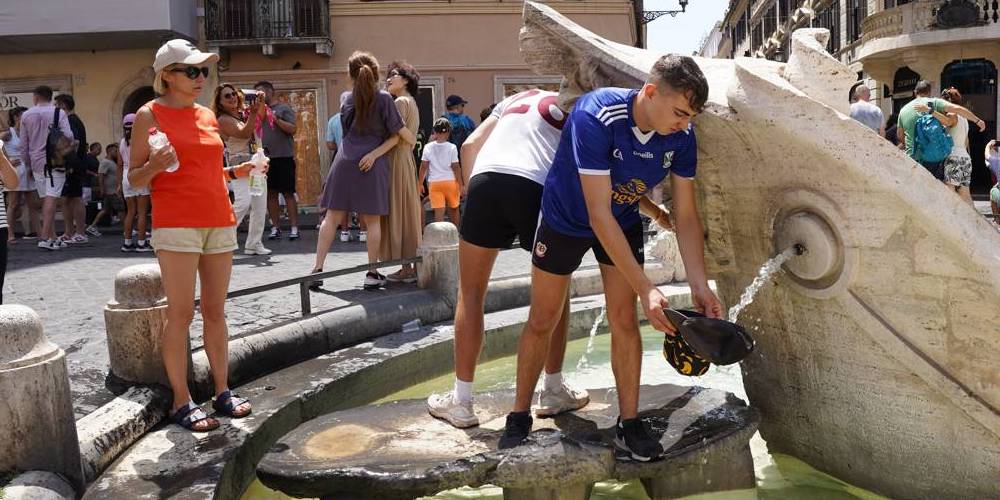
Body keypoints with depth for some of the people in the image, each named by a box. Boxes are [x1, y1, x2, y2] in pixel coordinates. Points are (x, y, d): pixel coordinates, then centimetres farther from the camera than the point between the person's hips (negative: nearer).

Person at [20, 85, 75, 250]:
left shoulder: (26, 115, 7)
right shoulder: (59, 113, -3)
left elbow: (24, 143, 11)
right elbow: (68, 136, -13)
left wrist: (28, 164, 19)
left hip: (36, 162, 4)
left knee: (45, 199, 10)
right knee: (52, 198, -8)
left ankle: (52, 237, 11)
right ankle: (45, 237, -16)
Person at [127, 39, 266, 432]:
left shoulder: (208, 116, 16)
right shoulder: (150, 114, -1)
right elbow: (135, 178, -2)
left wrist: (236, 172, 8)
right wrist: (156, 165, -21)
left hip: (219, 222, 6)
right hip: (176, 225, -6)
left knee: (215, 311, 9)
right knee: (181, 313, -4)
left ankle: (222, 391, 16)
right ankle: (181, 402, 4)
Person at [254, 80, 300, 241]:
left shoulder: (284, 109, 1)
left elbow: (292, 129, -10)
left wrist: (275, 118, -17)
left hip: (283, 157, -5)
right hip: (266, 158, 5)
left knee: (288, 193, -4)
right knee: (270, 193, 5)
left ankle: (294, 227, -2)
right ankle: (275, 227, 10)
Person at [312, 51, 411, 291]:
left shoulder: (346, 99, 8)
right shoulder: (383, 98, -4)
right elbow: (398, 133, -4)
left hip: (345, 163, 3)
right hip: (371, 165, -3)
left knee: (331, 217, 7)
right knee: (373, 221, 3)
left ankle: (317, 269, 6)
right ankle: (372, 274, 6)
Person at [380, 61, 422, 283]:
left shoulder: (401, 102, -10)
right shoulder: (411, 102, 19)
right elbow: (407, 137, 13)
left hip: (397, 160, -9)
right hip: (406, 159, 9)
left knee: (398, 212, -6)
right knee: (408, 213, 10)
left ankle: (406, 269, -4)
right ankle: (414, 266, 14)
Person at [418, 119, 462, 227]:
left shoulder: (428, 147, 0)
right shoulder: (452, 147, -5)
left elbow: (423, 167, 1)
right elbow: (455, 167, -6)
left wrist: (420, 183, 9)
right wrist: (460, 185, -1)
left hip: (434, 182, 0)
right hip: (451, 181, 0)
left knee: (438, 212, -4)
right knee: (454, 209, 19)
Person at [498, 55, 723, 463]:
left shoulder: (681, 136, -21)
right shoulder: (596, 117, -38)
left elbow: (686, 216, -14)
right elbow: (599, 214, -39)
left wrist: (700, 286, -25)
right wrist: (646, 288, -40)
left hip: (624, 222, 3)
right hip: (566, 219, -3)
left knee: (624, 319, -4)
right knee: (542, 321, 4)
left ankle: (629, 424, 10)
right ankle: (519, 417, 20)